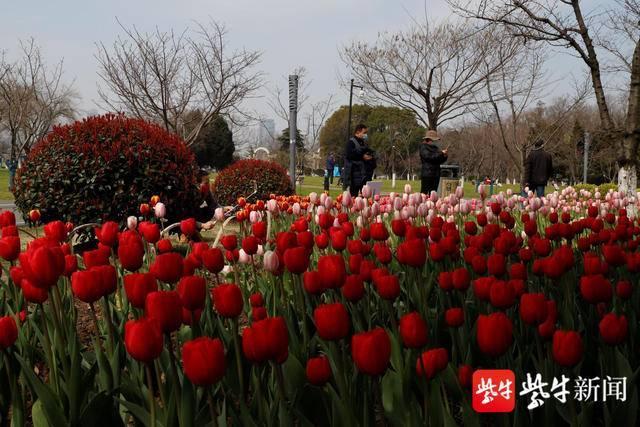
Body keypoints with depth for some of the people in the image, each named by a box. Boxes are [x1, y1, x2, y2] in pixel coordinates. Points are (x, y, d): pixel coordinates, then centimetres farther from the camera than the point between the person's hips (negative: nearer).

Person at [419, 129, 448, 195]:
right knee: (424, 192, -6)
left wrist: (444, 156, -3)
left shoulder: (435, 148, 15)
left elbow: (440, 161, 16)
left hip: (436, 174, 6)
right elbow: (429, 156, -17)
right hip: (427, 174, -6)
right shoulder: (423, 147, -2)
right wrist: (440, 153, -15)